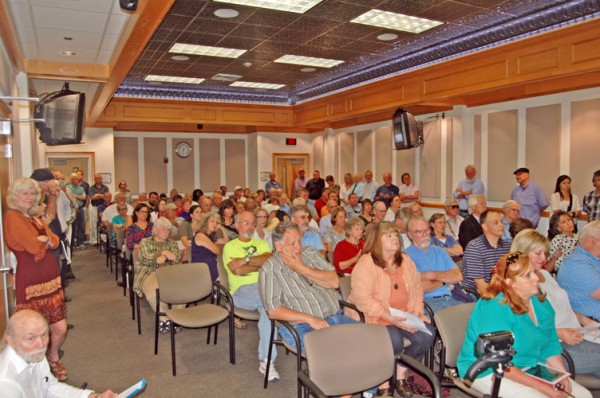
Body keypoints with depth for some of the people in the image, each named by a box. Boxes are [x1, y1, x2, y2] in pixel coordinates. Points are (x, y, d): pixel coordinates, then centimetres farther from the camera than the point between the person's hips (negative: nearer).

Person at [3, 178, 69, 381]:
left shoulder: (35, 218, 16)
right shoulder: (12, 216, -9)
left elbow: (55, 241, 5)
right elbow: (34, 246, -16)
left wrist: (42, 240, -15)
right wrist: (47, 240, 4)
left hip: (51, 278, 7)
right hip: (30, 282, -7)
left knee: (60, 328, 11)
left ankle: (53, 358, 36)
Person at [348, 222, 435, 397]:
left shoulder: (405, 260, 9)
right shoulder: (366, 263, -15)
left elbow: (417, 289, 13)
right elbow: (363, 300, -22)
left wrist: (416, 311, -4)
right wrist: (390, 318, -25)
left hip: (404, 316, 7)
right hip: (373, 317, -6)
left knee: (427, 334, -15)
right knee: (394, 341, -30)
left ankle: (400, 375, 7)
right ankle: (383, 384, -1)